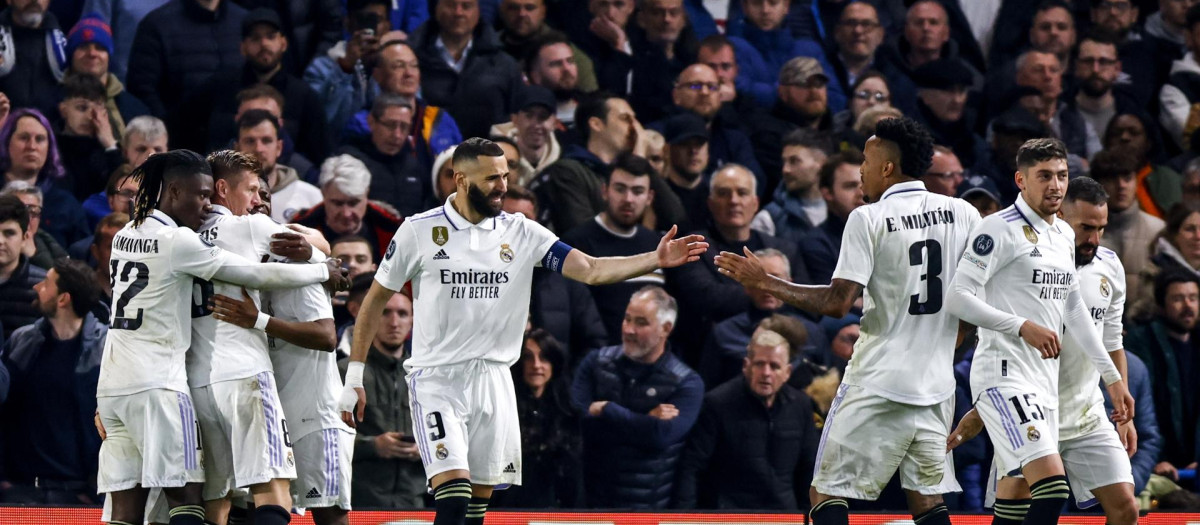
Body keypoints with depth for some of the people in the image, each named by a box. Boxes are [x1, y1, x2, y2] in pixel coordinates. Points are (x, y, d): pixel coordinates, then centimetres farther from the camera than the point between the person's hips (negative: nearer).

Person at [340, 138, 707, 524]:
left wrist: (655, 260, -20)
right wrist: (354, 377, 3)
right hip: (436, 380, -4)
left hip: (493, 380, 4)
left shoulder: (521, 233, 2)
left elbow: (591, 270, -4)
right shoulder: (419, 231, -4)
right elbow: (375, 300, 5)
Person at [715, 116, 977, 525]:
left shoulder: (868, 219, -9)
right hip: (937, 384, 5)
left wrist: (764, 283, -6)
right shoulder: (963, 215, 6)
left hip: (876, 385, -5)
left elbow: (837, 303, -15)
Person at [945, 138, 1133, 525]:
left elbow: (1074, 310, 24)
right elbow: (957, 297, -15)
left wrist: (1111, 376, 22)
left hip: (1044, 383, 9)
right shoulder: (1001, 229, -9)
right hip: (1004, 375, -9)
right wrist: (1023, 327, -22)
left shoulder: (1064, 235, 17)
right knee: (1052, 484, -21)